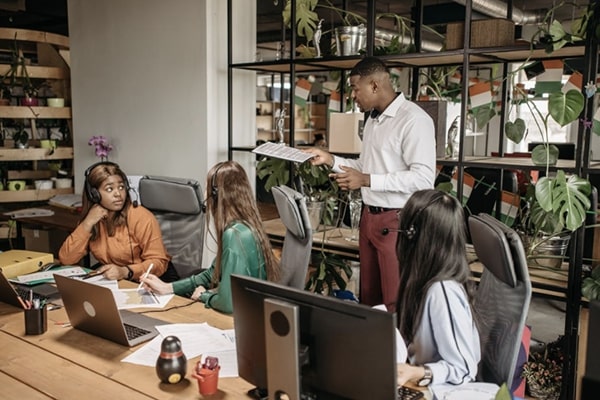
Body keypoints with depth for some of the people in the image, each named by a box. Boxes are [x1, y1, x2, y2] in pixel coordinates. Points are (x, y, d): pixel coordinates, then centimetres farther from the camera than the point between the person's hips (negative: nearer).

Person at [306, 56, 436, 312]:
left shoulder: (413, 120, -15)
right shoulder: (372, 119, 15)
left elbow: (423, 178, -22)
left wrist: (366, 181, -23)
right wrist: (330, 160, 8)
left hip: (397, 221, -9)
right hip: (369, 216, 9)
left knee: (396, 304, 2)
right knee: (369, 298, 17)